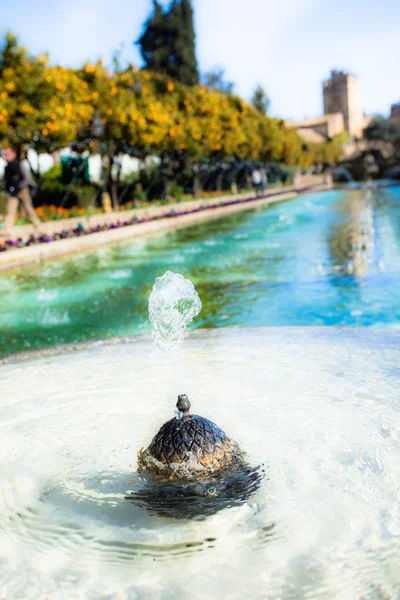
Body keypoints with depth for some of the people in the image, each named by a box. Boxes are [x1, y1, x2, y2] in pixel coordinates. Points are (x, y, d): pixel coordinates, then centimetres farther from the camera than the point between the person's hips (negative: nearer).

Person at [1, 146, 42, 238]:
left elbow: (28, 178, -7)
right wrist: (7, 190, 3)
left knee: (29, 209, 3)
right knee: (9, 211, -7)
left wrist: (19, 186, -13)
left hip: (22, 190, -5)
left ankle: (37, 228, 16)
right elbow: (6, 181, 21)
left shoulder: (19, 164, -3)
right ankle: (7, 231, -13)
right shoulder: (7, 167, 13)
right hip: (12, 193, 5)